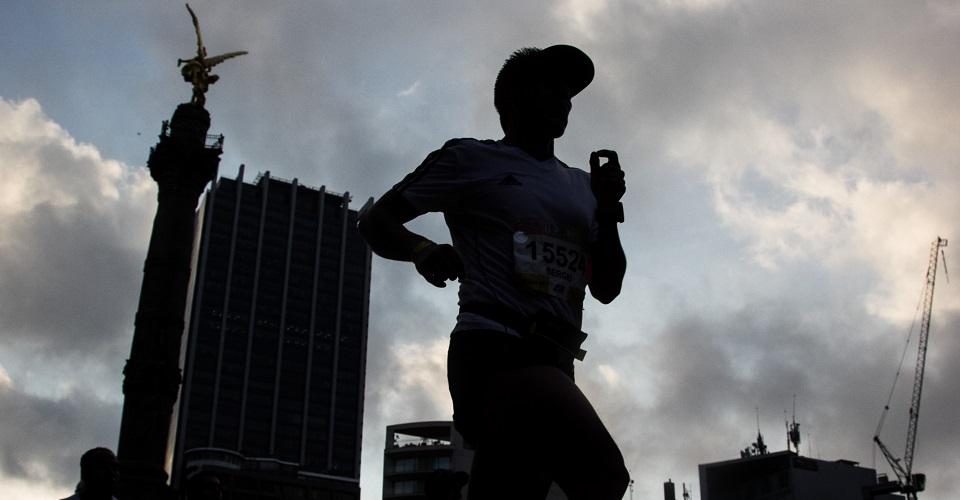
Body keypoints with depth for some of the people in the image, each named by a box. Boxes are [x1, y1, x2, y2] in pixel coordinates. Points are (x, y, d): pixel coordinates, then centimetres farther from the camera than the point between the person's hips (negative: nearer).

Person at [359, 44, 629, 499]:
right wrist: (423, 251, -12)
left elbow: (606, 289, 21)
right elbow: (376, 221, 9)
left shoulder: (581, 186, 23)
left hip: (554, 364, 7)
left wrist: (608, 210, 7)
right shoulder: (471, 159, 7)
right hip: (496, 352, -7)